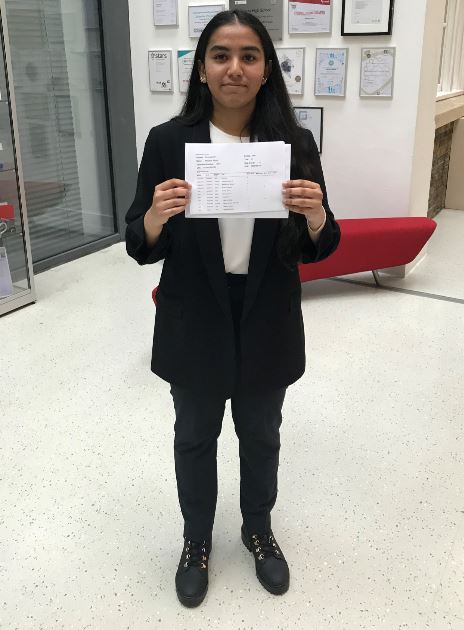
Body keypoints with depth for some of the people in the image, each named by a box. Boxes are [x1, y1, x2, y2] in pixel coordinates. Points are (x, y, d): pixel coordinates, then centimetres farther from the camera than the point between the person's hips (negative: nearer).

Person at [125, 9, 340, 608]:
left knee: (260, 434, 20)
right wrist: (157, 216, -28)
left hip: (267, 326, 1)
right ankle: (196, 540, 44)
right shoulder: (168, 141, -8)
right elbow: (140, 248, -6)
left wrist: (315, 215, -24)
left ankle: (258, 530, 48)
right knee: (195, 436, 18)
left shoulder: (295, 143, -5)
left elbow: (319, 250, -2)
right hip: (194, 326, 0)